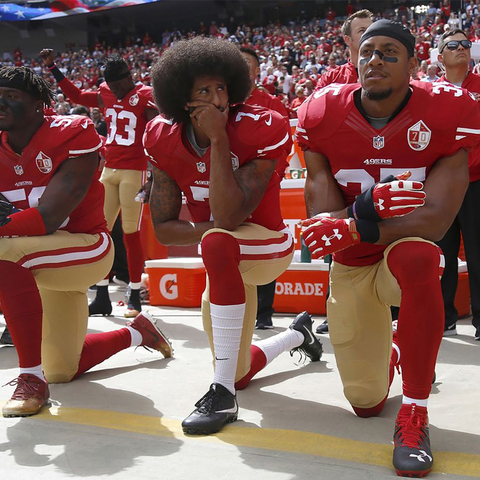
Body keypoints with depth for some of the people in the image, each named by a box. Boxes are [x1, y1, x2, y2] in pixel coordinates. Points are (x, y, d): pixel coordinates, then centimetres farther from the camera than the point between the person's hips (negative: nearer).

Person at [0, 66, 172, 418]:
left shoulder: (72, 136, -19)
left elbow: (48, 218, -27)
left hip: (85, 247, -7)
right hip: (41, 264, 7)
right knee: (63, 372, 16)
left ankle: (31, 379, -29)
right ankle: (138, 332, 42)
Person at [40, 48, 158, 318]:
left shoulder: (145, 97, -6)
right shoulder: (106, 96, 11)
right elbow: (76, 96, 25)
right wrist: (53, 68, 22)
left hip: (134, 171, -6)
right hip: (109, 170, 6)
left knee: (131, 233, -4)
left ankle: (135, 297, 5)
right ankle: (102, 297, 12)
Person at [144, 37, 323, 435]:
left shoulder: (259, 131, -24)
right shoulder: (165, 141, -11)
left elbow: (228, 217, -34)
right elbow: (163, 227, -9)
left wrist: (219, 139, -34)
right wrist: (208, 229, -26)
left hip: (267, 244, -5)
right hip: (226, 263, 6)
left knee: (218, 243, -42)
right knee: (240, 373, 16)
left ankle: (223, 392, -35)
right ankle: (300, 334, 51)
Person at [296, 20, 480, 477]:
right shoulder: (323, 115, -12)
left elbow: (436, 218, -25)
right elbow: (321, 217, -16)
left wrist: (354, 227, -36)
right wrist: (367, 205, -38)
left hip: (409, 255, -2)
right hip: (350, 268, 3)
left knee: (415, 256, -42)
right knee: (365, 402, 6)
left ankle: (414, 414, -25)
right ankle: (393, 350, 46)